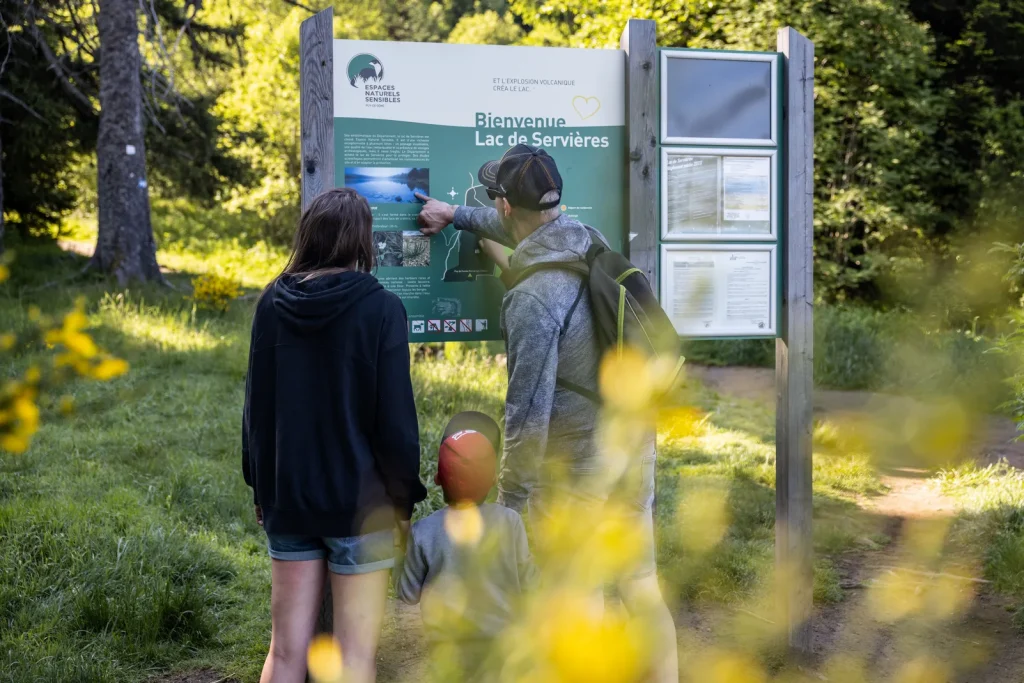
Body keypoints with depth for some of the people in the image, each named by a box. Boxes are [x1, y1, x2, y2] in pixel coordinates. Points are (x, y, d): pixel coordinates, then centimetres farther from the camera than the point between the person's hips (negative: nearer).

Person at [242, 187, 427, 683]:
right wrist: (405, 495, -1)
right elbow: (396, 416, -11)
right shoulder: (379, 309, -11)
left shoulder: (272, 304, 2)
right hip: (359, 499, -4)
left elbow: (256, 405, 8)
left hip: (287, 495, 4)